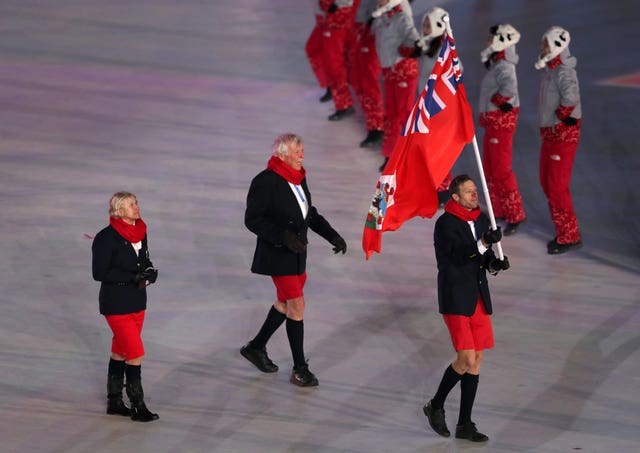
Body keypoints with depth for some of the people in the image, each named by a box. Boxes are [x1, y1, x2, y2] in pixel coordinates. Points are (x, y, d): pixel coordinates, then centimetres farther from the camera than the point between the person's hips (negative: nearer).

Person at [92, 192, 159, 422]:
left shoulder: (139, 232, 4)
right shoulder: (107, 238, -18)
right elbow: (99, 273, -18)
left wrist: (150, 271, -6)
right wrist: (133, 277, -23)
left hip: (137, 301, 7)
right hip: (116, 304, -7)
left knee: (120, 352, 15)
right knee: (135, 354, -8)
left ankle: (114, 402, 24)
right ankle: (138, 407, 0)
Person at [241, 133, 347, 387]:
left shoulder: (298, 178, 6)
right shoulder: (265, 182, -19)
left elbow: (310, 213, 17)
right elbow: (253, 220, -18)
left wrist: (332, 236, 8)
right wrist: (284, 236, -27)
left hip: (297, 252, 9)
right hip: (277, 255, -8)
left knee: (285, 303, 18)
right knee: (296, 305, -7)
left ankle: (255, 347, 37)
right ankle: (300, 370, 1)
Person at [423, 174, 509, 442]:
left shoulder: (482, 219, 9)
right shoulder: (445, 224, -12)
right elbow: (448, 259, -22)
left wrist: (495, 262, -4)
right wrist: (482, 245, -31)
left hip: (479, 297, 7)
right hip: (455, 298, -7)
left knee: (477, 359, 7)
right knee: (467, 359, -12)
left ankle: (465, 424, 14)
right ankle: (436, 406, 12)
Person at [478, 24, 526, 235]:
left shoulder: (503, 67, -20)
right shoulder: (495, 64, 11)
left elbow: (509, 88, -38)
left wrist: (496, 100, -23)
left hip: (502, 121, -10)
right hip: (492, 121, 10)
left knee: (501, 170, -8)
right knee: (489, 168, 18)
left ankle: (515, 215, -3)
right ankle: (498, 209, 28)